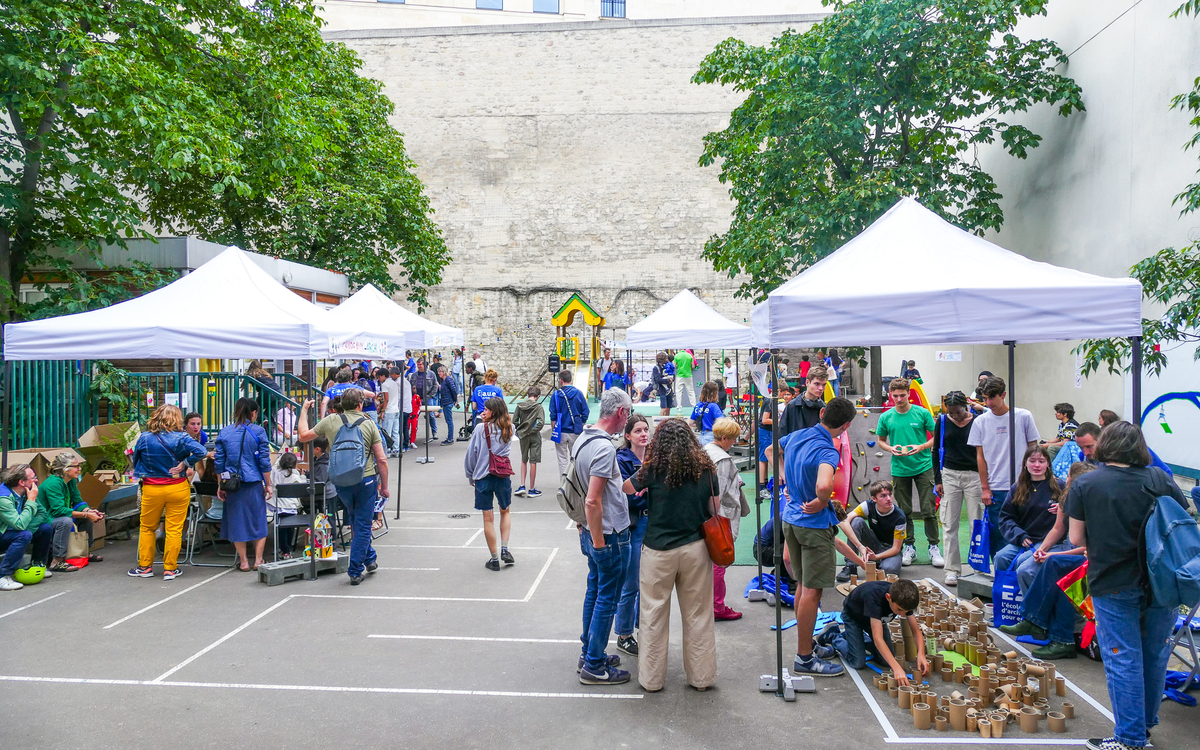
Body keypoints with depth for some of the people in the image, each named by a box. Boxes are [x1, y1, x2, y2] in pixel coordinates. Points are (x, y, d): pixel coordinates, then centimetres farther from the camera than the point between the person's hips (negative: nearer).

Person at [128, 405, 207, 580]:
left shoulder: (144, 438, -4)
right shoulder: (181, 438, -10)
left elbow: (135, 459, 8)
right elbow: (200, 451, -21)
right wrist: (184, 464, -12)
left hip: (151, 489, 1)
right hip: (178, 488, -1)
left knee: (147, 528, 17)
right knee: (174, 529, 5)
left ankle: (145, 567, 22)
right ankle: (170, 569, 10)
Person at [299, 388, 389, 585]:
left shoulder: (331, 421, -1)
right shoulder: (369, 425, -3)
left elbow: (304, 436, 10)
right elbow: (381, 460, -4)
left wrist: (304, 411, 23)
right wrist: (384, 487, 6)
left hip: (341, 483, 3)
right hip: (365, 480, -3)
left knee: (356, 523, 25)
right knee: (362, 526, 6)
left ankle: (369, 559, 35)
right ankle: (355, 572, 8)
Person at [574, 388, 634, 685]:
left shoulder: (582, 439, 6)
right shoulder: (604, 447, -24)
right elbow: (593, 501, -27)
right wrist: (599, 543, -19)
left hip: (592, 532, 9)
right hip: (609, 535, -9)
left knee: (594, 592, 19)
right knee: (607, 600, 2)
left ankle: (589, 653, 32)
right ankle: (594, 667, 11)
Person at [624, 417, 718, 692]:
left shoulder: (653, 469, -10)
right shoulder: (706, 469, -2)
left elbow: (627, 488, 2)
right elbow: (715, 510, 5)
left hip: (658, 550, -2)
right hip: (696, 549, 2)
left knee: (654, 615, 10)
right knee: (698, 615, 12)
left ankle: (651, 678, 20)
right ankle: (701, 676, 23)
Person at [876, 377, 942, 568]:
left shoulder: (922, 413, -3)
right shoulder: (886, 417, 2)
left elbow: (935, 437, 3)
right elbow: (881, 441, 13)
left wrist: (921, 447, -15)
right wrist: (891, 449, -8)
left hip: (923, 466, -2)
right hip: (899, 469, 2)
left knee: (928, 509, -2)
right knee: (905, 511, 9)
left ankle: (934, 547, 10)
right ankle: (909, 547, 20)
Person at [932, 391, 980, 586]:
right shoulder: (942, 422, 3)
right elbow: (936, 451, 9)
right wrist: (937, 480, 4)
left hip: (974, 475, -2)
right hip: (949, 475, 2)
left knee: (977, 523, 0)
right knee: (949, 524, 2)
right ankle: (952, 570, 8)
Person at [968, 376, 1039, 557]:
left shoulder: (1023, 416, 0)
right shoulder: (980, 421, 2)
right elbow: (980, 456, 4)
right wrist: (984, 487, 0)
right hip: (995, 488, 1)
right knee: (997, 535, 3)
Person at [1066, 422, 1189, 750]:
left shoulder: (1083, 485, -9)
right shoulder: (1160, 479, -3)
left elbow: (1076, 538, -7)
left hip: (1113, 585, -3)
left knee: (1123, 660, 5)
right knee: (1155, 656, 19)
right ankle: (1147, 723, 36)